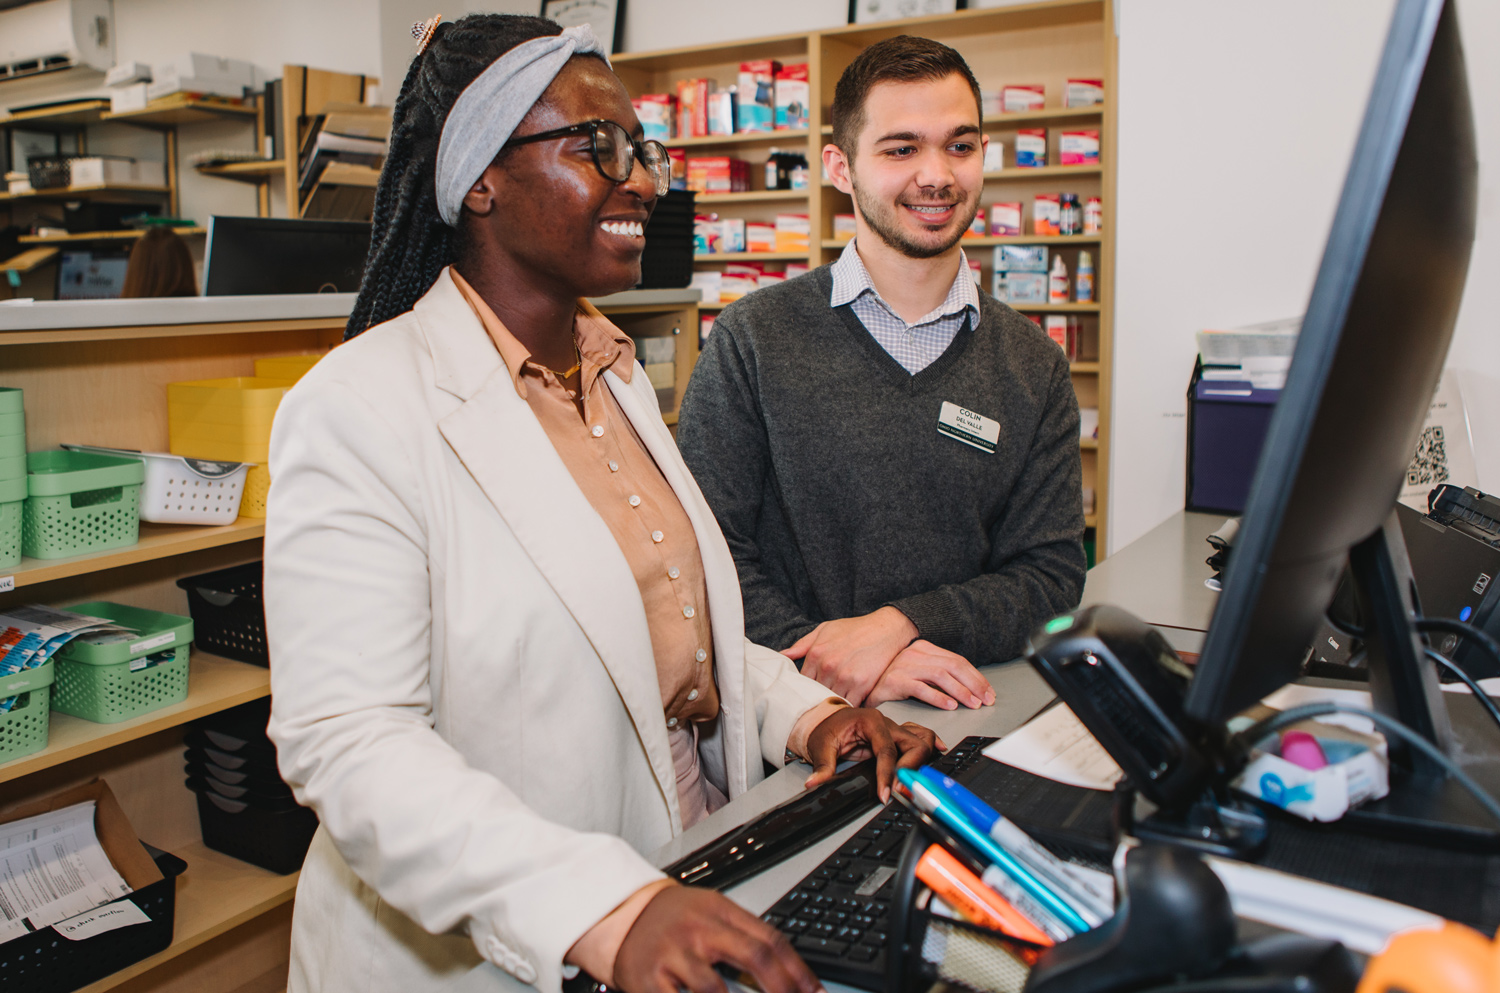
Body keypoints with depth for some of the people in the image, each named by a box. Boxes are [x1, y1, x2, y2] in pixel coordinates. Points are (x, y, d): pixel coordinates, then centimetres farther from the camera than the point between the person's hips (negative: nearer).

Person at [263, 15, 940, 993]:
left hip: (693, 869, 8)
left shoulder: (618, 374, 7)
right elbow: (348, 740, -24)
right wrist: (606, 912, -34)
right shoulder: (360, 408, -18)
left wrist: (805, 712, -5)